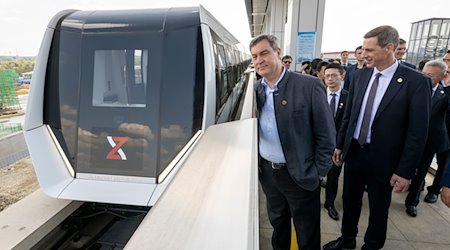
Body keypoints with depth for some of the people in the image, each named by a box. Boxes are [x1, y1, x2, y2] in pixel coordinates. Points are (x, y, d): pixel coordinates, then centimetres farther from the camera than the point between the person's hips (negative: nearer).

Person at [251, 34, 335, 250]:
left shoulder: (310, 86, -15)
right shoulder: (256, 90, 1)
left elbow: (326, 136, -11)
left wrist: (317, 173, -9)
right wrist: (255, 163, 2)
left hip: (301, 175, -4)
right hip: (267, 172, 5)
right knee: (278, 224, 26)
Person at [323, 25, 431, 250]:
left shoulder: (416, 81, -13)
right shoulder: (360, 75, 0)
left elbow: (418, 132, -13)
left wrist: (405, 171, -12)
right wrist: (340, 145, 9)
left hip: (382, 158, -4)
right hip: (353, 151, 4)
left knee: (378, 210, 16)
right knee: (350, 201, 20)